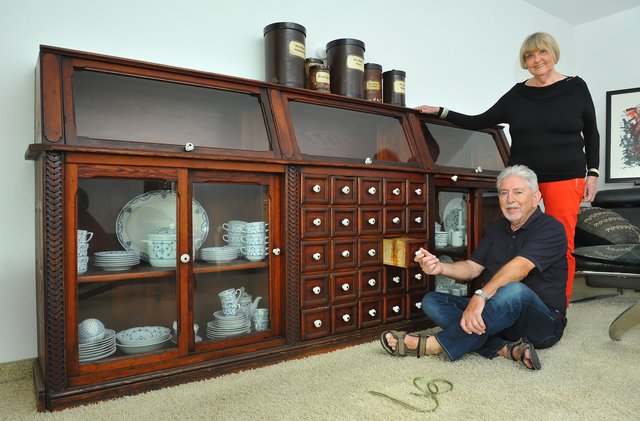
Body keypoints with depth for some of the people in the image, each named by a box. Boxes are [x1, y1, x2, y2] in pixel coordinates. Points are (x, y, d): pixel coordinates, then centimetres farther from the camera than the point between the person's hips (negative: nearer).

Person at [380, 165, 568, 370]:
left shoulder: (551, 229, -9)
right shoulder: (498, 228, 14)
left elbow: (519, 267, -27)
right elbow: (472, 267, 10)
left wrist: (481, 296, -41)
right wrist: (439, 267, -11)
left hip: (542, 321, -6)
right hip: (498, 315, 7)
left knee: (515, 291, -40)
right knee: (432, 301, -10)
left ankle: (434, 345, -31)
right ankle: (506, 349, -28)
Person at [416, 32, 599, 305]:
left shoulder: (576, 87, 6)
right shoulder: (517, 95, 8)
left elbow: (591, 133, 10)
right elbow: (478, 122, 10)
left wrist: (593, 173, 2)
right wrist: (440, 112, 5)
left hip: (565, 179, -1)